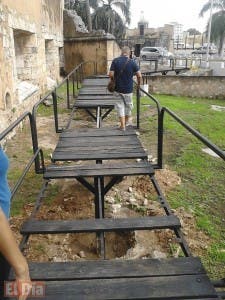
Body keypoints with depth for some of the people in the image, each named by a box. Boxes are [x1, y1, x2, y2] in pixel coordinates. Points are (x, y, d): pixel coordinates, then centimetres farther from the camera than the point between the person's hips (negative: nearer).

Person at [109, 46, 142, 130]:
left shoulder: (115, 61, -6)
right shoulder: (132, 62, -6)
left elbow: (111, 74, -12)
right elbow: (139, 75, -9)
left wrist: (112, 81, 8)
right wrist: (138, 84, 8)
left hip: (118, 88, 0)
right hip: (128, 89, 0)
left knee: (120, 105, 8)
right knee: (128, 105, 19)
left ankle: (122, 125, 6)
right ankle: (127, 121, 37)